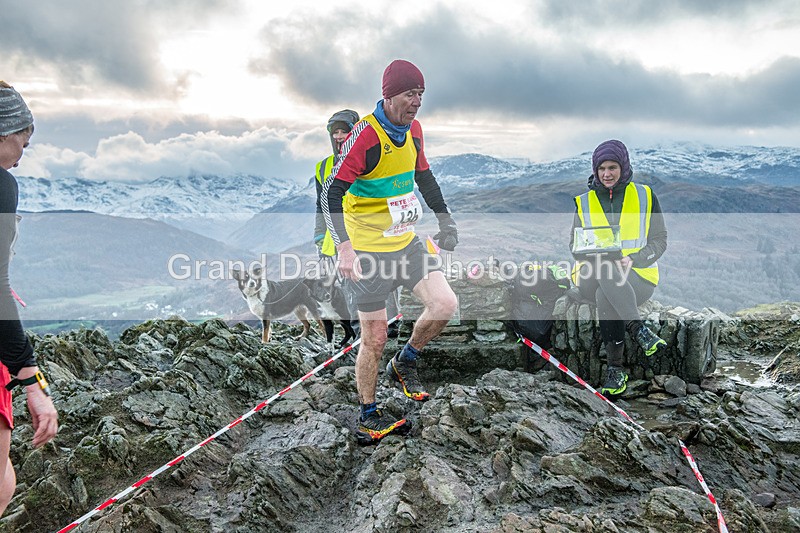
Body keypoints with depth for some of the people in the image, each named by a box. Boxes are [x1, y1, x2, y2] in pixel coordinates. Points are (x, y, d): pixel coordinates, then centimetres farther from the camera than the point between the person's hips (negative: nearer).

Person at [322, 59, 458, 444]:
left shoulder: (413, 130, 5)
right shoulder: (366, 135, -18)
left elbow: (424, 177, 20)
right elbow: (332, 193, -23)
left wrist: (446, 222, 18)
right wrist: (344, 246, -35)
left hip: (406, 243, 7)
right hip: (369, 250, -6)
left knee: (445, 304, -7)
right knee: (374, 340, 0)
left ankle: (405, 363, 20)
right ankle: (368, 418, 20)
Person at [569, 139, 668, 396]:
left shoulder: (644, 196, 10)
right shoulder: (584, 202, 14)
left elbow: (659, 240, 7)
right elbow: (574, 242, 13)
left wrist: (634, 260, -14)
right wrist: (592, 254, -12)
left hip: (637, 277, -1)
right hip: (592, 277, 1)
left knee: (605, 295, -36)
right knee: (606, 270, -37)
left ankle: (616, 368, -28)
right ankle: (637, 328, -35)